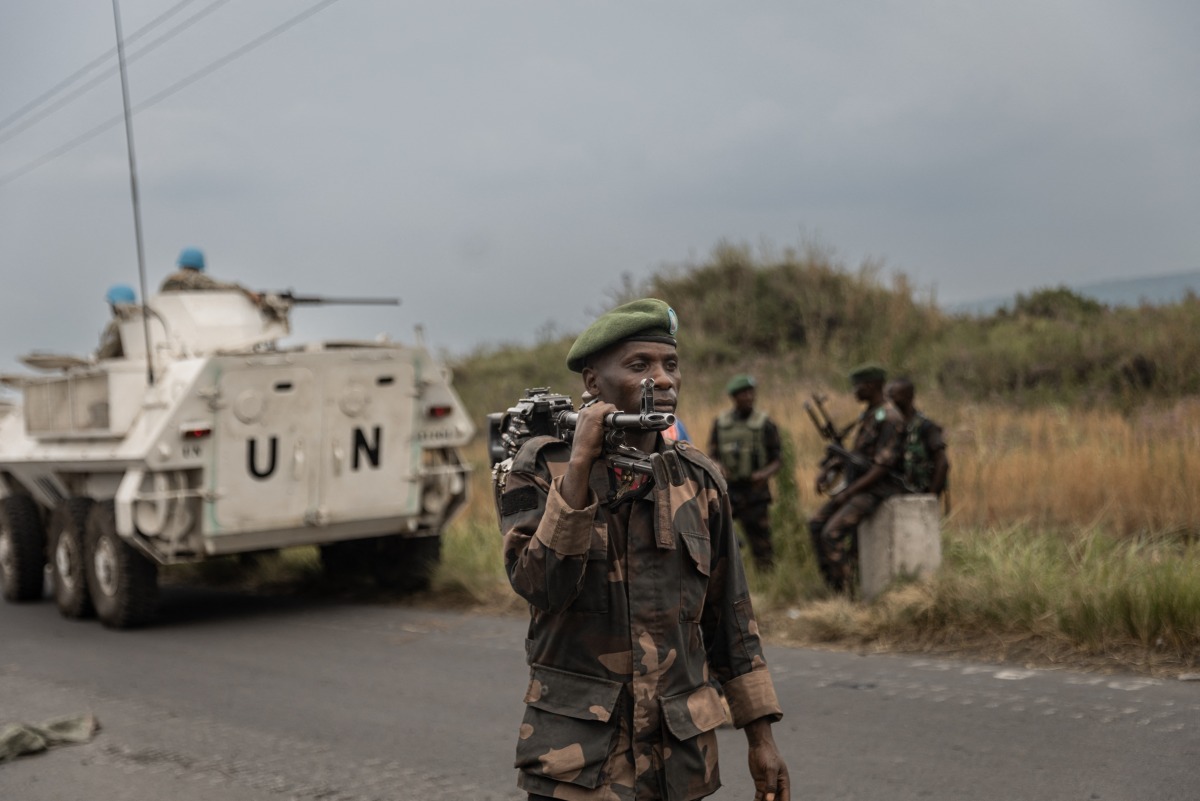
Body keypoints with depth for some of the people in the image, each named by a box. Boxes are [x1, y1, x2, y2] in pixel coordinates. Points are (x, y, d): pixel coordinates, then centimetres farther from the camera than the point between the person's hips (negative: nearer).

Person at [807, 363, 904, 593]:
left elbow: (882, 468, -22)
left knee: (833, 533, -22)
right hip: (857, 486, 10)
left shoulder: (889, 419, -18)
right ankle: (832, 587, 6)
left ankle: (844, 593, -13)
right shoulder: (868, 414, 13)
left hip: (876, 490, -10)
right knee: (816, 524, 3)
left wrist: (847, 493, -20)